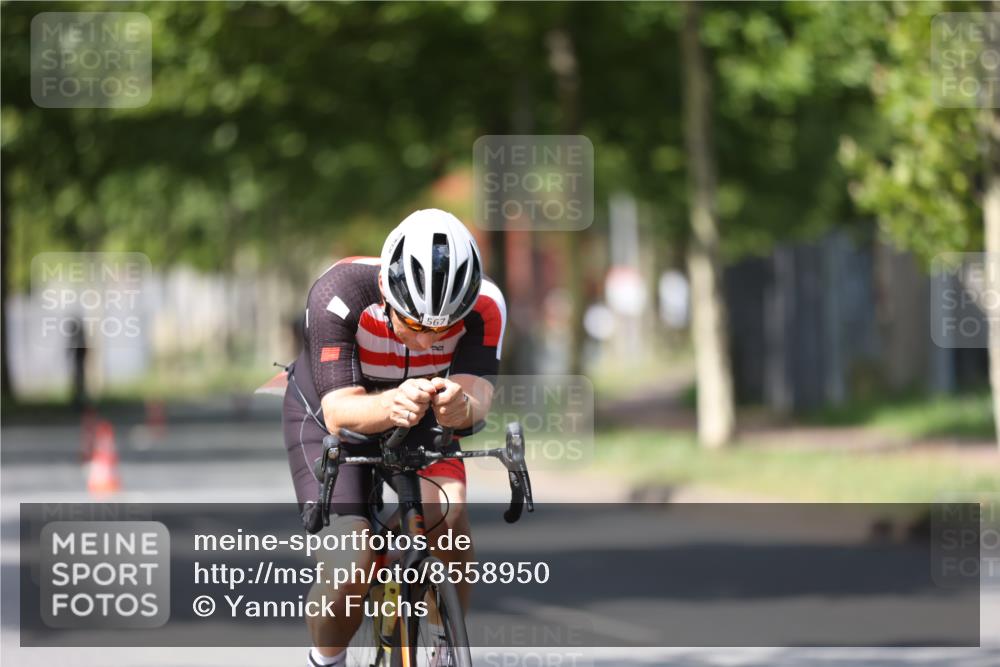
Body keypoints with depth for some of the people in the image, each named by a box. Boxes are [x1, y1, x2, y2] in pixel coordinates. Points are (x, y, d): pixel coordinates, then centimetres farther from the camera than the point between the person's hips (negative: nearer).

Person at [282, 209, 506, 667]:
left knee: (446, 514, -28)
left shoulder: (484, 305, -29)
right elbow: (340, 413, -39)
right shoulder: (338, 296, -36)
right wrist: (391, 407, -61)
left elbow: (477, 395, -37)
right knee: (349, 568, -23)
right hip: (327, 415, -2)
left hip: (419, 421, 3)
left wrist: (461, 406, -62)